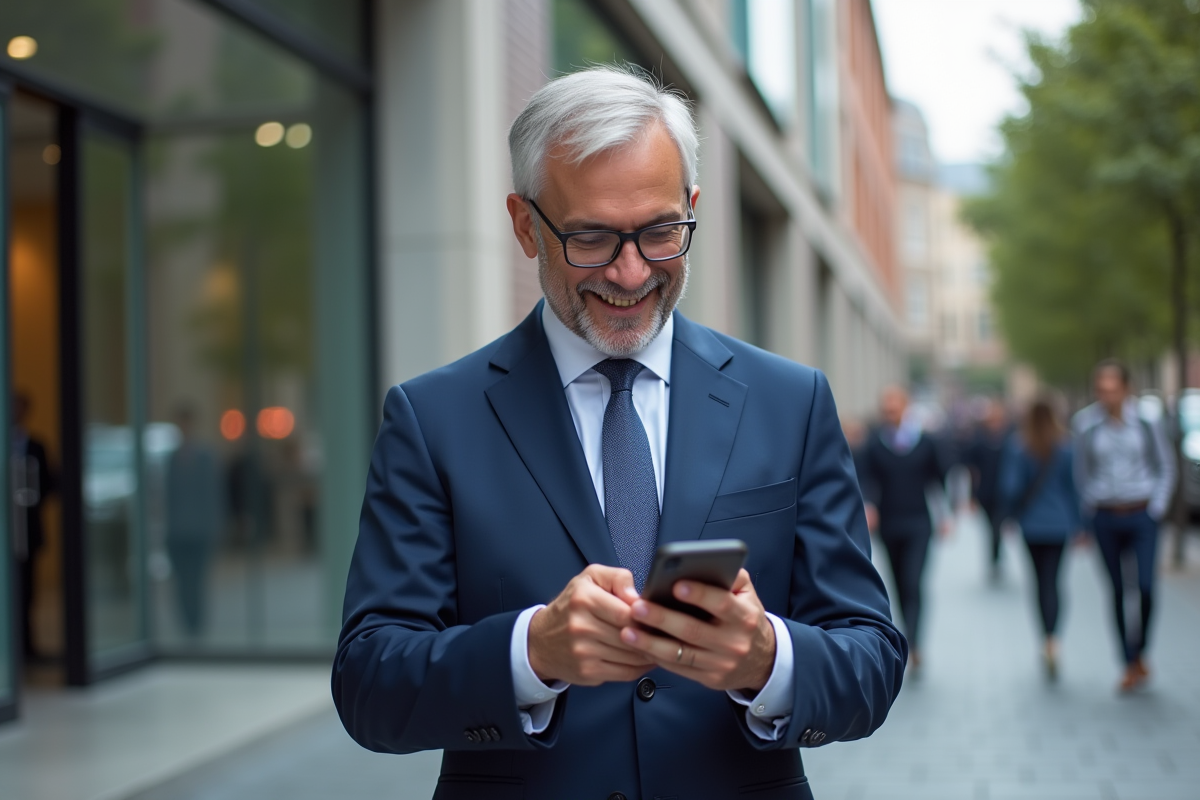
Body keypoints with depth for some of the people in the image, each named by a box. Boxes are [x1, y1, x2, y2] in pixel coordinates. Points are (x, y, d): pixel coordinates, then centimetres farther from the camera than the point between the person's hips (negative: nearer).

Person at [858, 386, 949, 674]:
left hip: (918, 523, -1)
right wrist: (868, 505, -25)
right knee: (900, 585, 9)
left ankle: (912, 643, -18)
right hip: (889, 523, 1)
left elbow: (942, 476, 9)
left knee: (913, 584, -14)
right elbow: (865, 477, -7)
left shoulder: (925, 442, 0)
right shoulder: (874, 443, -1)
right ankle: (913, 643, 22)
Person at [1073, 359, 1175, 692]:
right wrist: (1088, 510, 4)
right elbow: (1081, 472, 9)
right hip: (1105, 519, 1)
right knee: (1118, 591, 4)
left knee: (1145, 585, -11)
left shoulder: (1145, 421, -1)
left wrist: (1157, 506, 0)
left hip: (1141, 516, -1)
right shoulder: (1086, 424, 0)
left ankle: (1139, 651, 12)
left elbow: (1166, 467, 7)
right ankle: (1132, 665, 15)